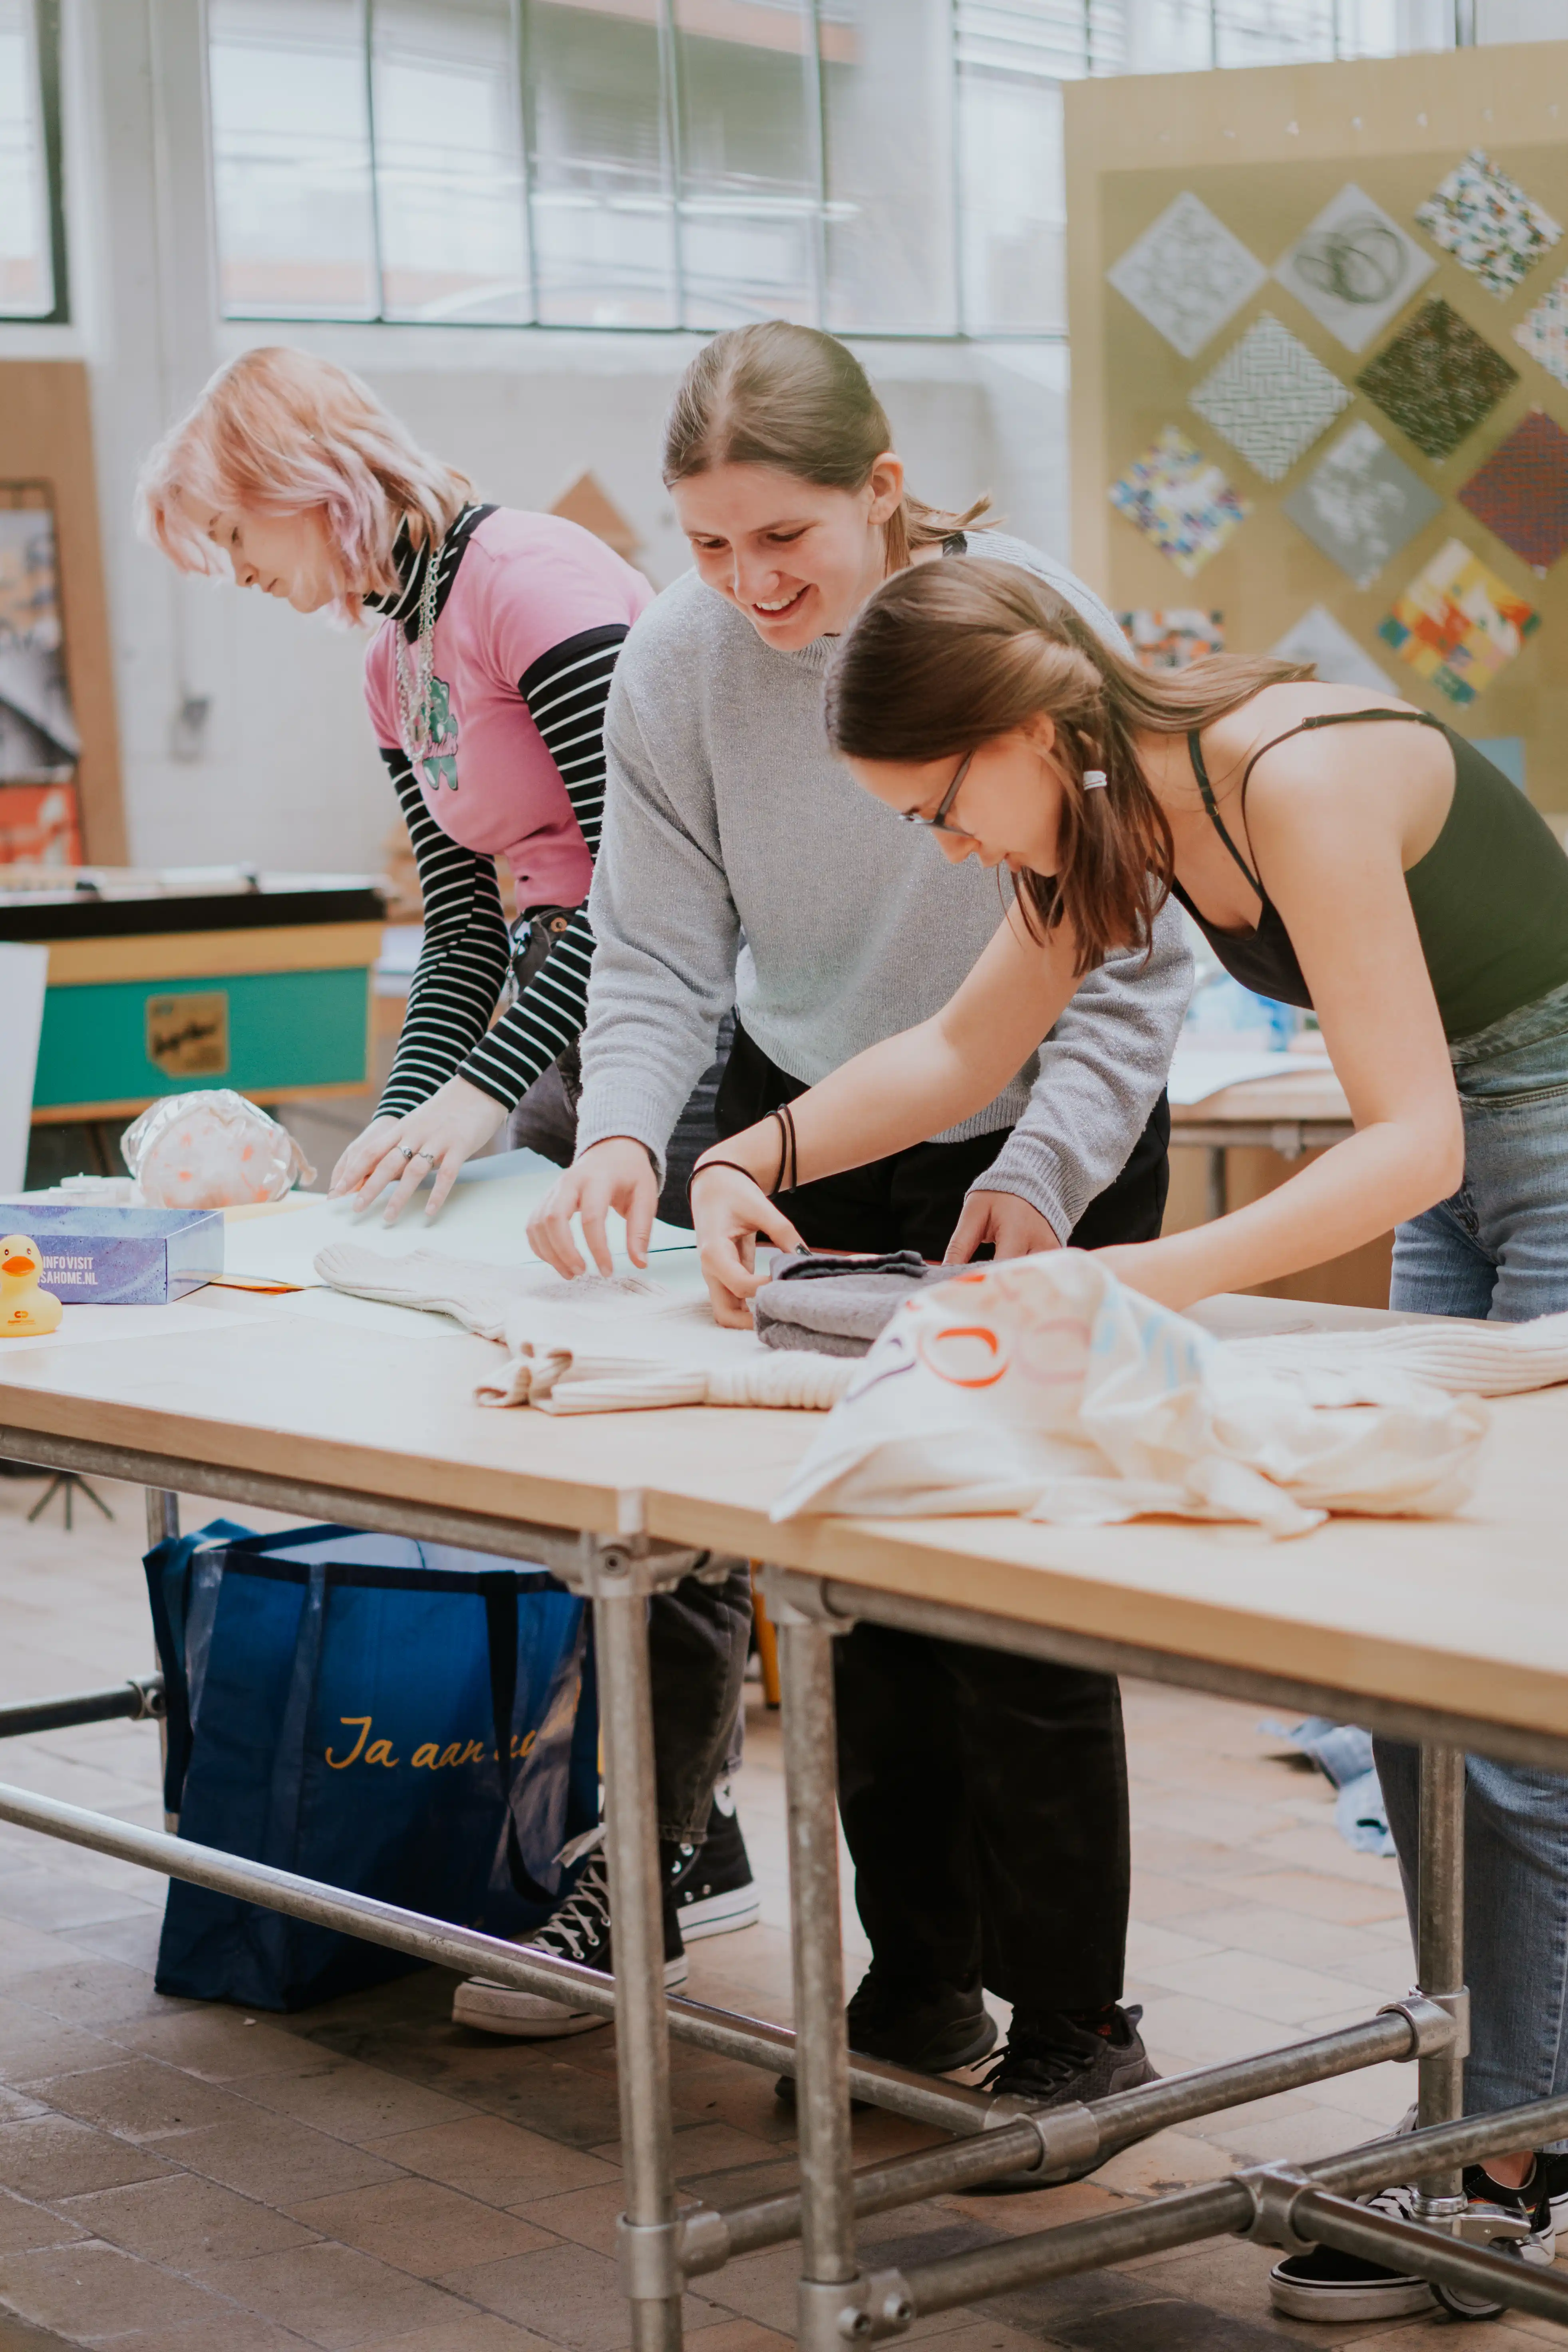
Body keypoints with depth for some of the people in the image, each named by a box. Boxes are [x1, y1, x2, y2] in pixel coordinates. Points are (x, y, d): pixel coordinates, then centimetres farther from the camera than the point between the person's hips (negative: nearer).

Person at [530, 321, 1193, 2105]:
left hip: (1048, 1148, -3)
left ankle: (1071, 2013, 8)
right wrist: (619, 1132, -27)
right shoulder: (677, 662, -13)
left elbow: (1134, 958, -15)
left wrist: (1043, 1174, -26)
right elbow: (657, 957, -8)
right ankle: (916, 1973, 21)